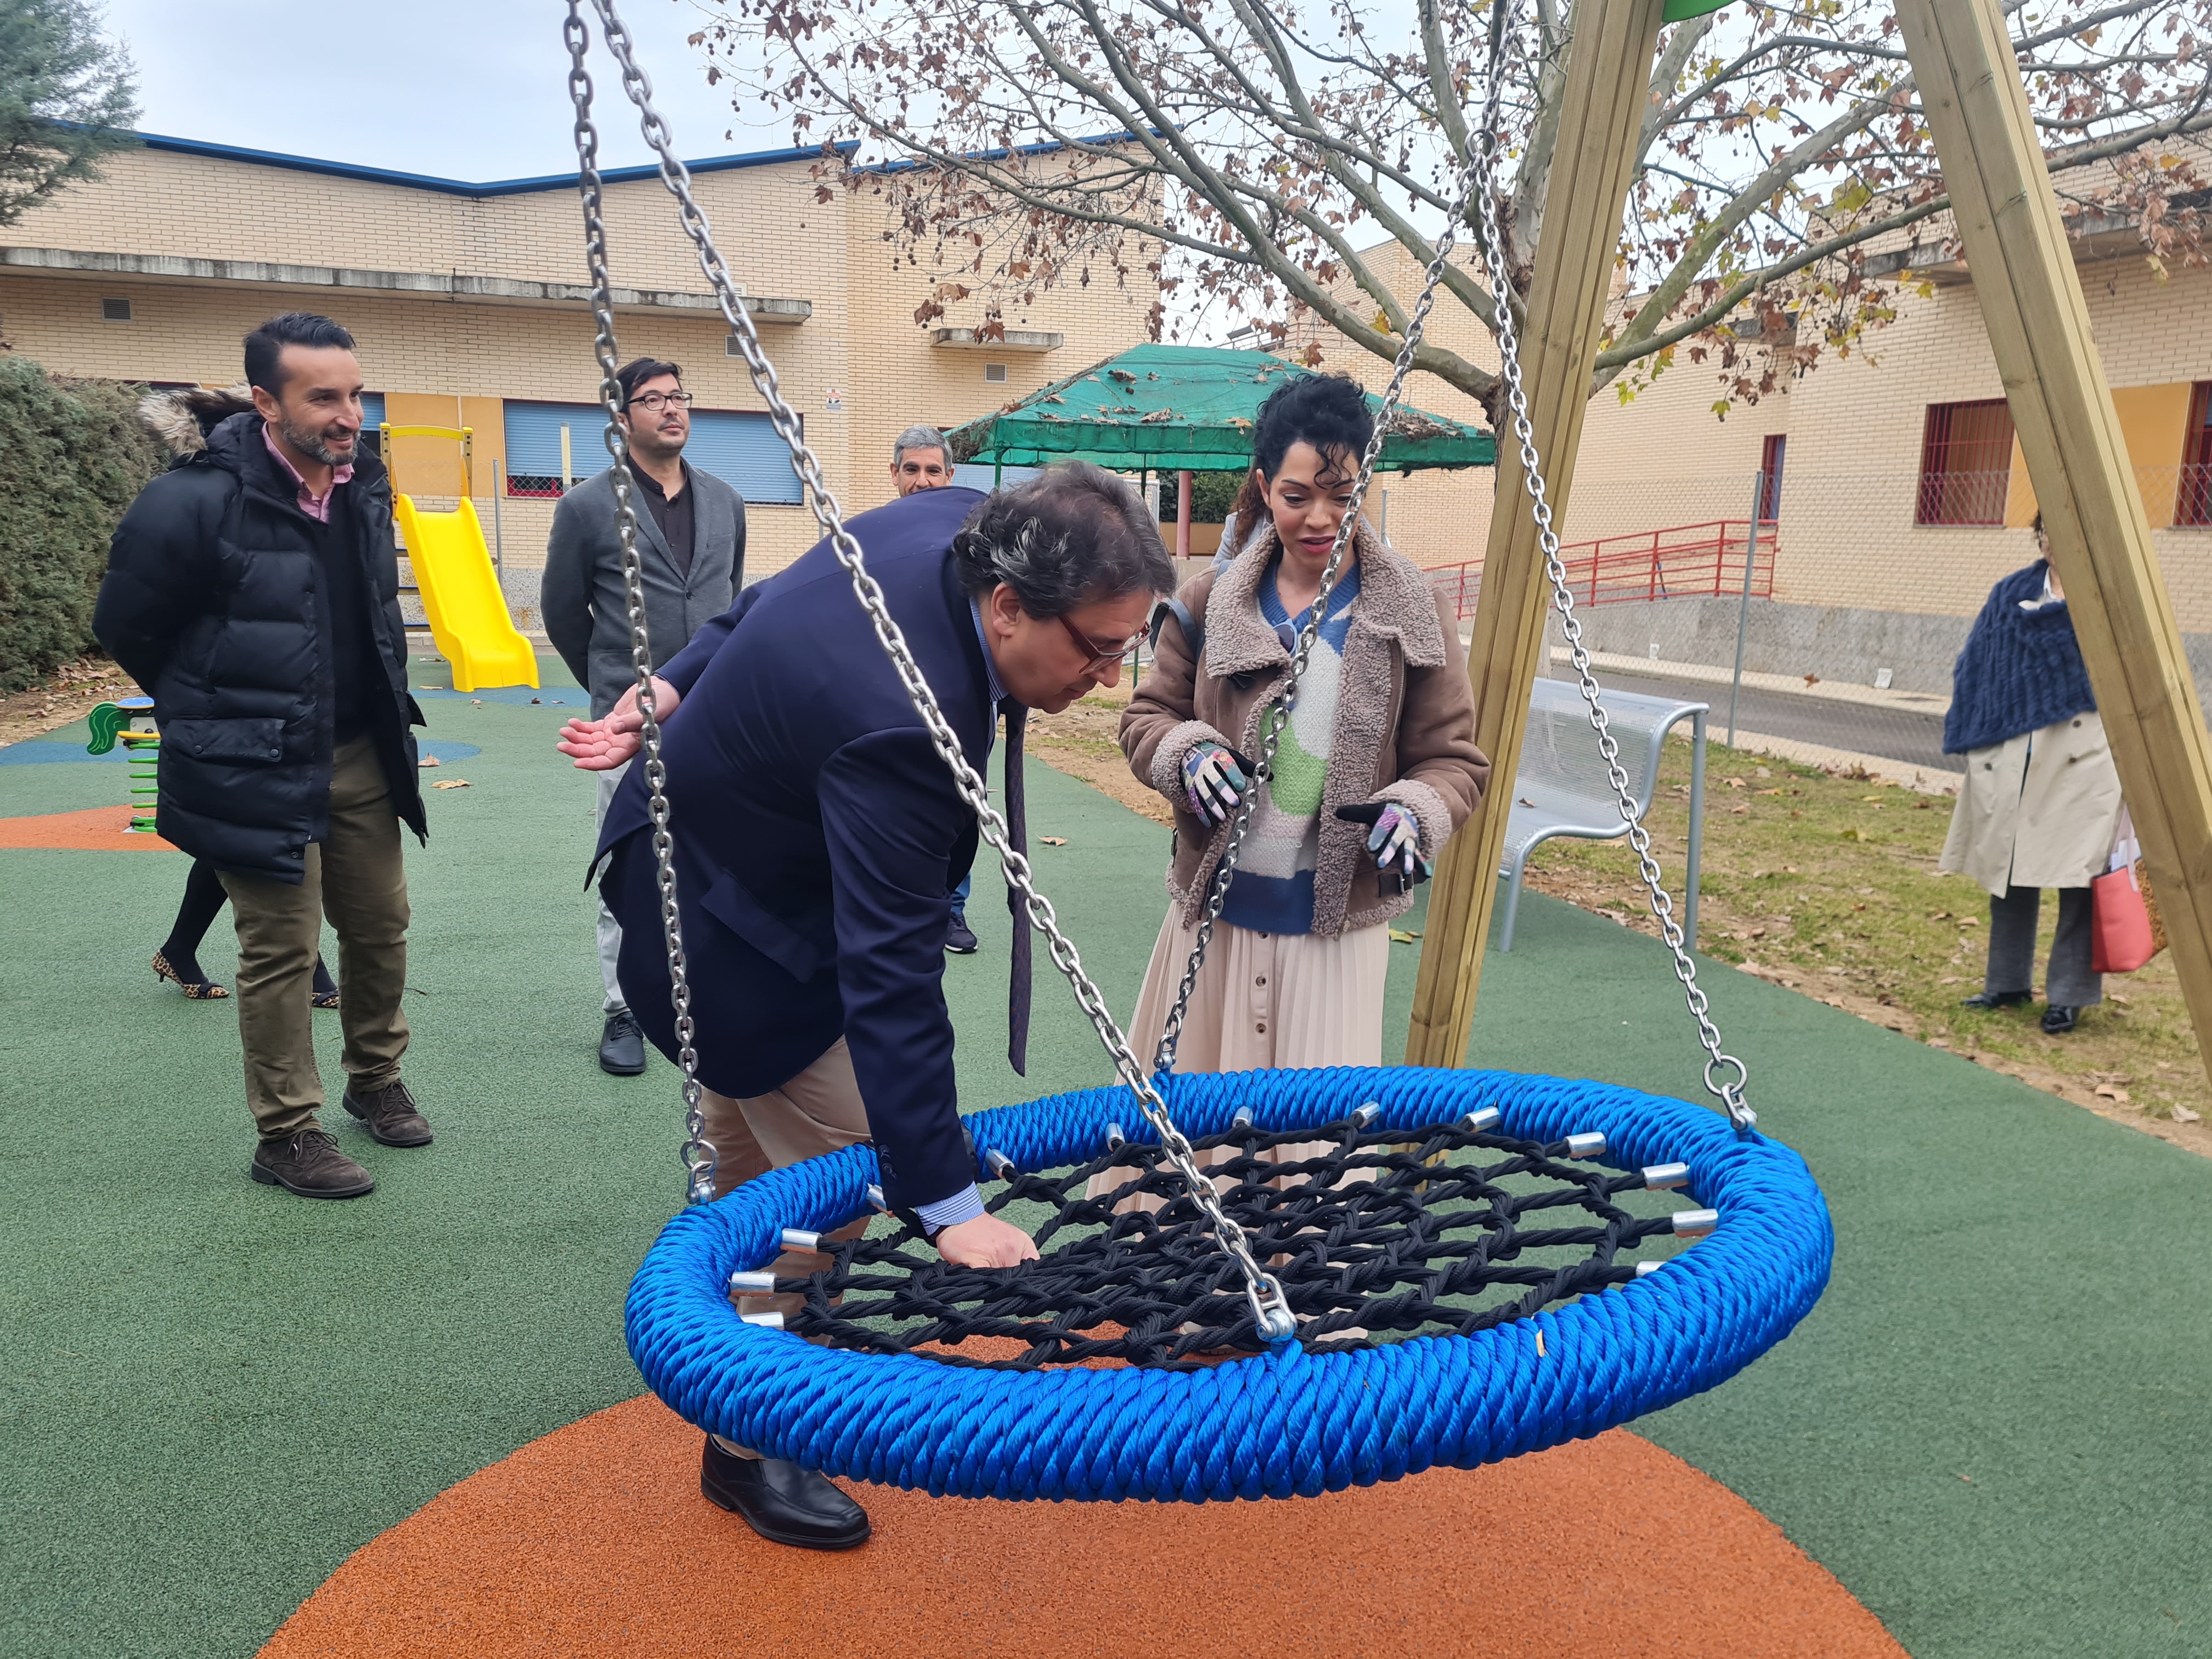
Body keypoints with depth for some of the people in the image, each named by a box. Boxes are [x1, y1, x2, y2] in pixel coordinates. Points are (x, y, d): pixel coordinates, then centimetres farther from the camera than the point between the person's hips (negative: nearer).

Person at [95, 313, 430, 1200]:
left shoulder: (364, 485, 2)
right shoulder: (195, 500, -19)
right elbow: (125, 627, -7)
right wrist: (218, 715, 4)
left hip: (359, 757, 7)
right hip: (257, 772, -6)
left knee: (381, 925, 14)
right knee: (281, 950, 0)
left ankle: (376, 1079, 36)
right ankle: (287, 1136, 15)